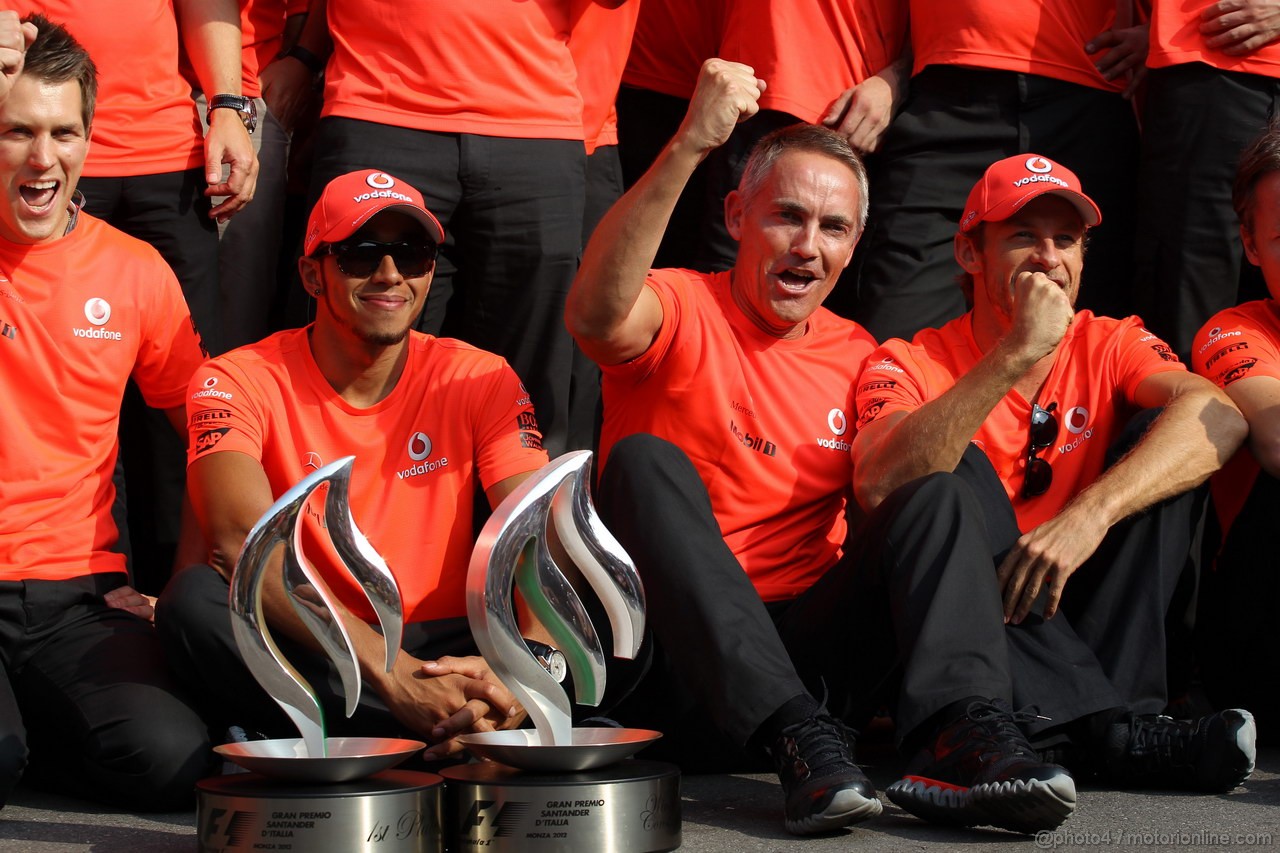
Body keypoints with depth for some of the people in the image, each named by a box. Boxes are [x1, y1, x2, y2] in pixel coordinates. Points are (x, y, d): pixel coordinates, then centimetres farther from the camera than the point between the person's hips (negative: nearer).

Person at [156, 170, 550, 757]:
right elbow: (242, 540, -23)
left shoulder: (479, 380, 4)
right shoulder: (240, 380, -4)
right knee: (196, 599, -33)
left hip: (443, 651, 2)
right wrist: (395, 676, -36)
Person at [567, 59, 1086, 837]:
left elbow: (892, 497, 5)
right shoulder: (683, 312, -2)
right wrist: (690, 145, -36)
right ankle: (798, 739, -38)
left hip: (808, 649, 4)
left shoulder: (858, 358, 13)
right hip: (683, 661, -3)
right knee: (647, 459, -26)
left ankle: (974, 729, -36)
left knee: (935, 479, -12)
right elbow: (595, 315, -27)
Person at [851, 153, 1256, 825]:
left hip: (1078, 614, 2)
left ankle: (1064, 728, -27)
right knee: (953, 469, -23)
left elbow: (1217, 415, -19)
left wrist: (1089, 515, -34)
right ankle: (1109, 726, -38)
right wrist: (1019, 353, -29)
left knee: (1163, 440, -12)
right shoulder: (911, 364, -3)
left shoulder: (1108, 347, 4)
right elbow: (878, 484, -26)